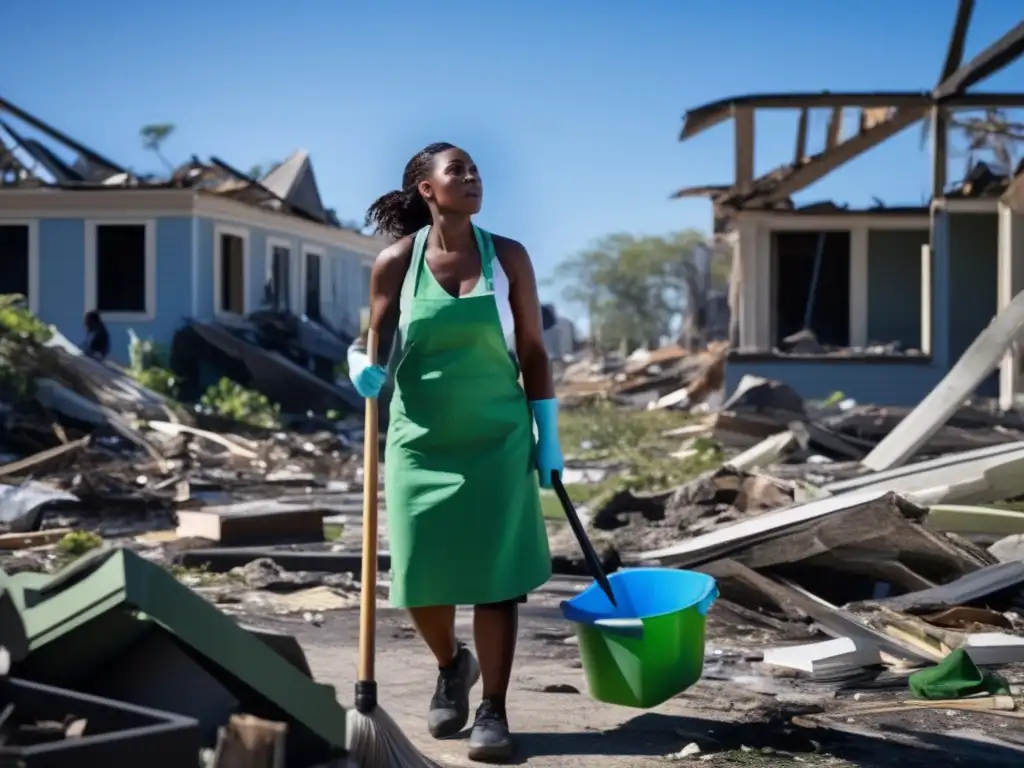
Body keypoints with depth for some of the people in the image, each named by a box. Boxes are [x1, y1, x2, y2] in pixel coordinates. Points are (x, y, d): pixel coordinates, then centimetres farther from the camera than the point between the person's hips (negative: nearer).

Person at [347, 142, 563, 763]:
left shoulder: (507, 257, -2)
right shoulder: (397, 263, -3)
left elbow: (533, 351, 3)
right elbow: (375, 343, 6)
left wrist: (548, 435, 1)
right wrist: (362, 367, -18)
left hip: (497, 440, 0)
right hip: (421, 441, 1)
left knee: (496, 574, -2)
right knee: (422, 575, 5)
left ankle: (493, 711, 7)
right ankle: (452, 666, 35)